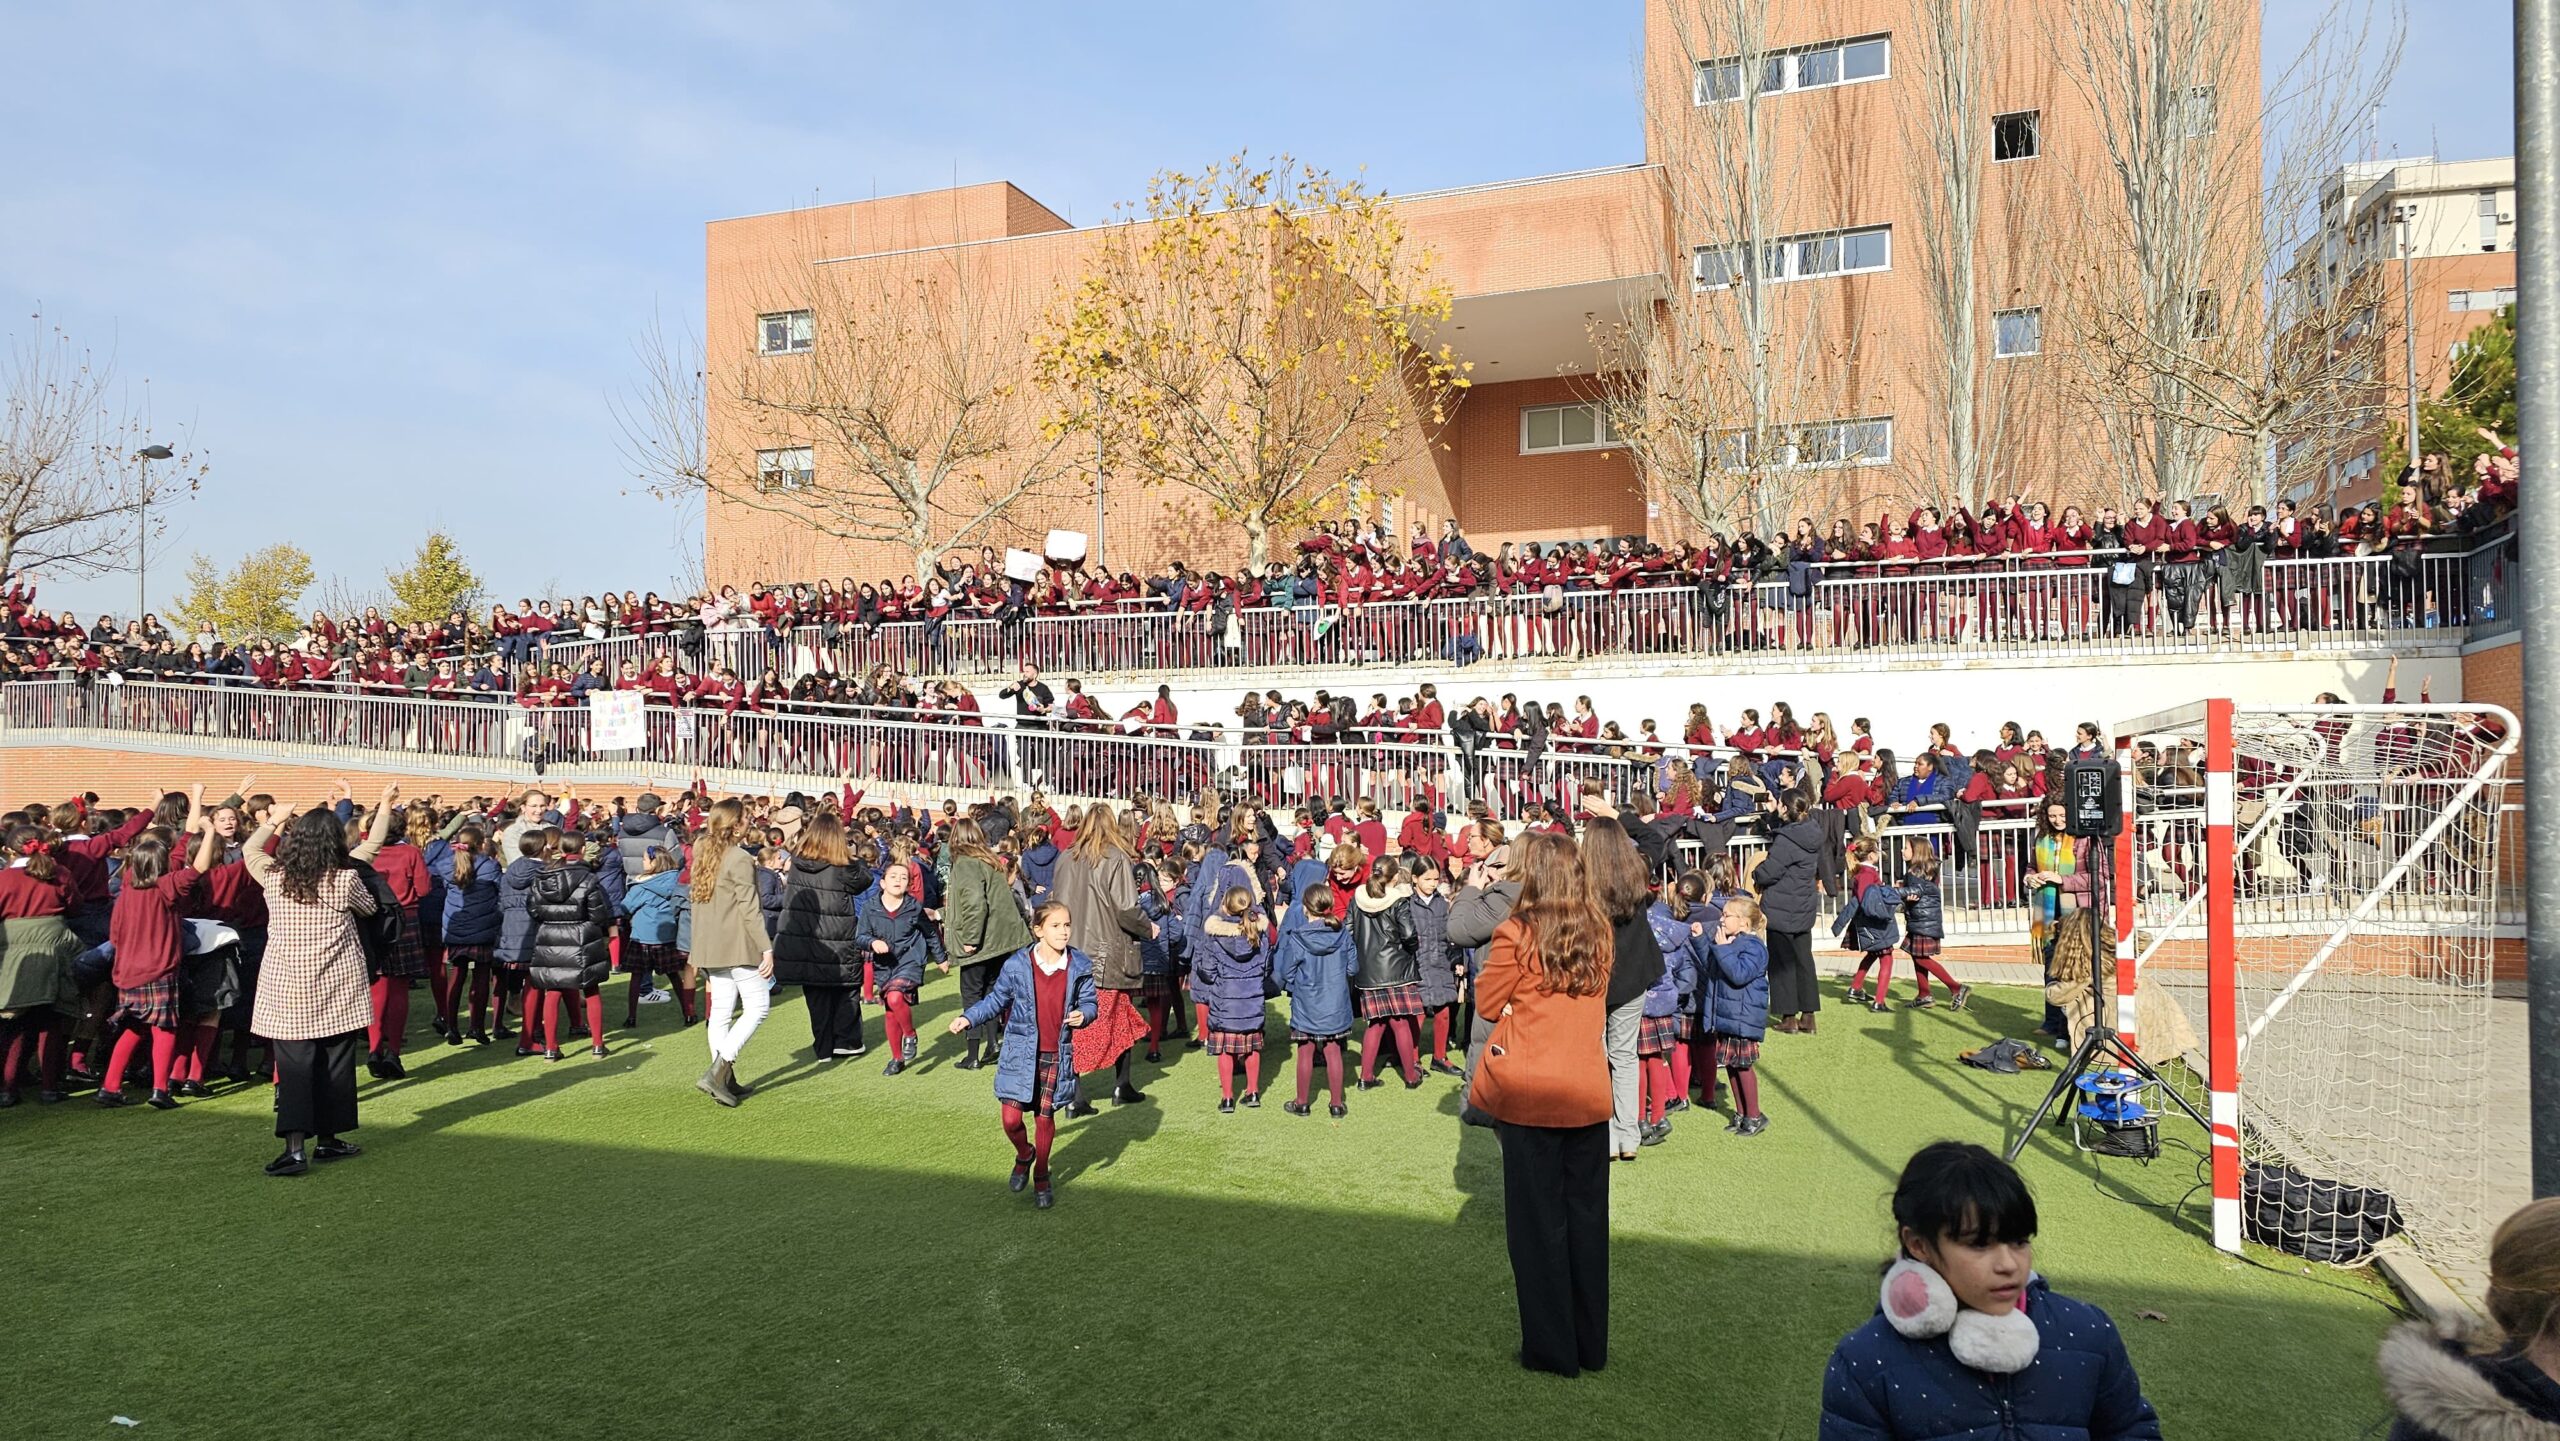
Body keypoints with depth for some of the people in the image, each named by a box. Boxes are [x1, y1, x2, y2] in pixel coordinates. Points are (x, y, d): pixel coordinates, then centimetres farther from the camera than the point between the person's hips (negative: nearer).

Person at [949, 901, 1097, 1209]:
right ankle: (1024, 1155, 31)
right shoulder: (1017, 965, -8)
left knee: (1045, 1117, 9)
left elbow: (1089, 1002, 3)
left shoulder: (1080, 967, -4)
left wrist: (1083, 1014, -18)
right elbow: (996, 1000, 5)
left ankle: (1041, 1177, 31)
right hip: (1021, 1054, -1)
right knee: (1011, 1118, -3)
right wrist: (968, 1017, -4)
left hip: (1057, 1056, 1)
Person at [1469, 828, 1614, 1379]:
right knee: (1587, 1218, 15)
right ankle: (1591, 1344, 26)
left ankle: (1552, 1348, 16)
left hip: (1529, 1096, -4)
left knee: (1539, 1221, 8)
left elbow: (1487, 1001, -3)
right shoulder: (1599, 932, 0)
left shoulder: (1516, 934, -15)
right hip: (1589, 1092, 4)